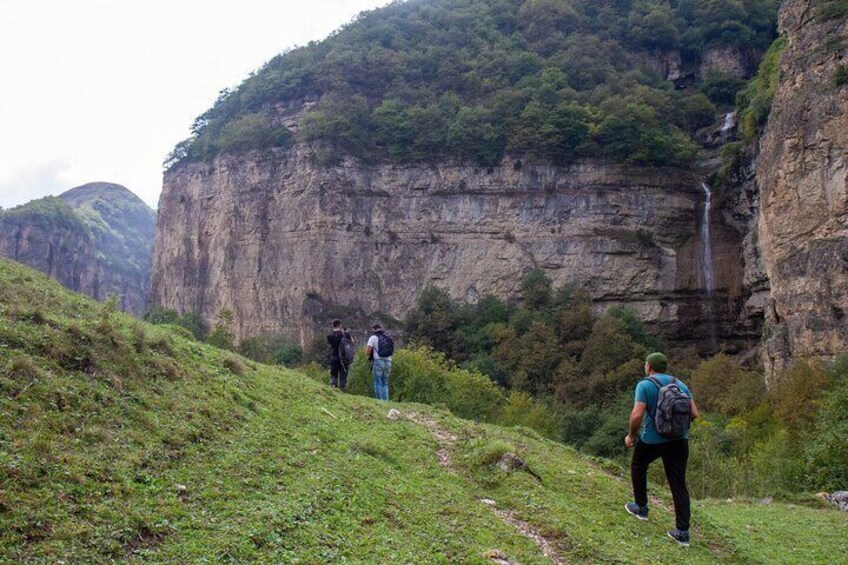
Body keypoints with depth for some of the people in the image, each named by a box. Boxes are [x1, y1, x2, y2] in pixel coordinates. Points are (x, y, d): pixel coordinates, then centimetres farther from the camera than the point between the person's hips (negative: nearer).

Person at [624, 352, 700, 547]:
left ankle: (641, 508, 33)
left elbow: (637, 415, -18)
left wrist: (631, 436, -3)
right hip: (679, 440, 4)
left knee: (638, 467, 25)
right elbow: (694, 413, 5)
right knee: (678, 485, 6)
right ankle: (682, 532, 6)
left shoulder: (644, 385, -9)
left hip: (652, 440, -4)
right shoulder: (680, 384, 8)